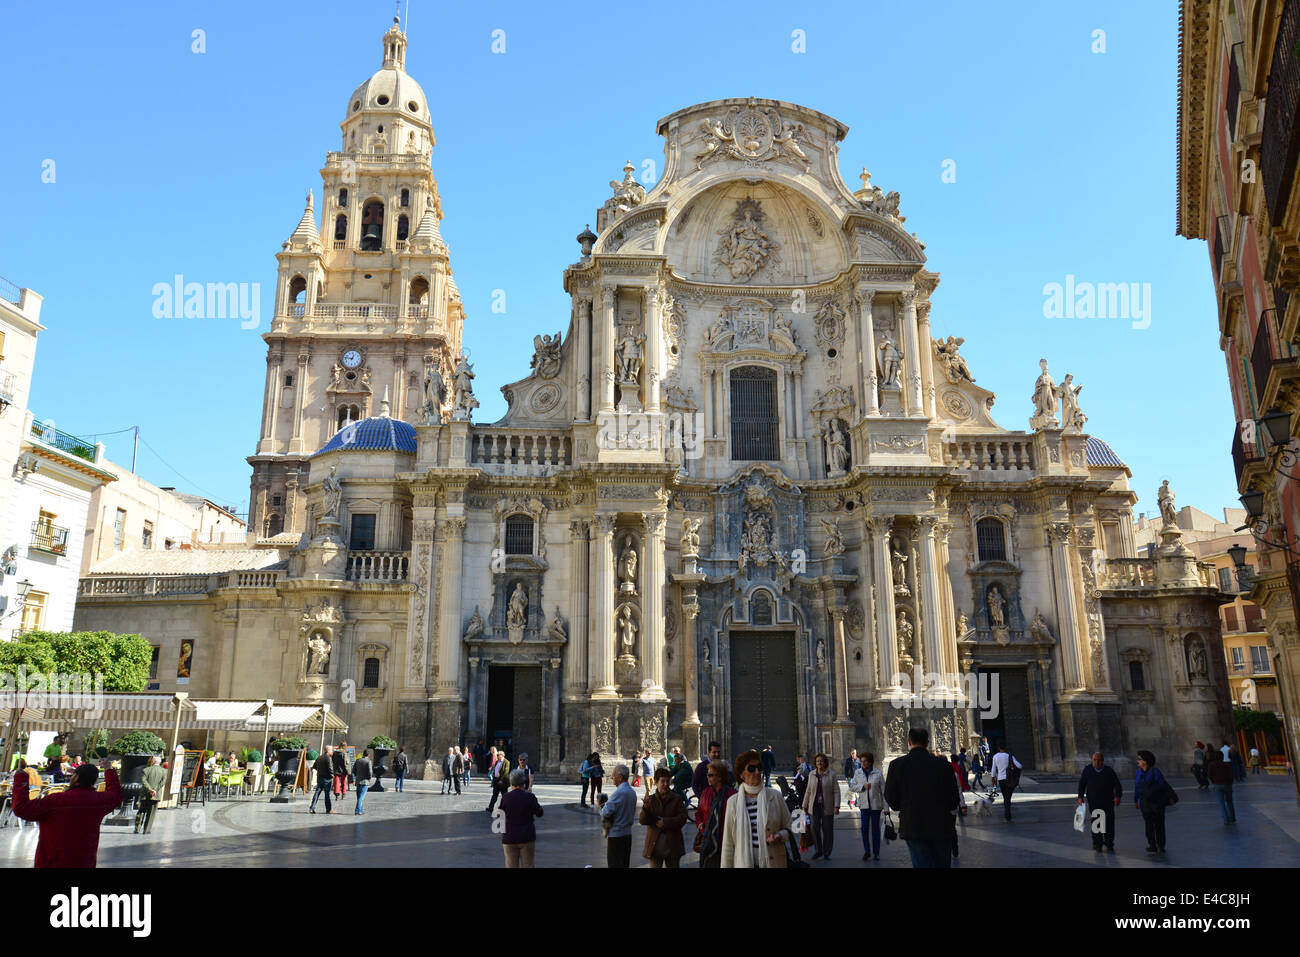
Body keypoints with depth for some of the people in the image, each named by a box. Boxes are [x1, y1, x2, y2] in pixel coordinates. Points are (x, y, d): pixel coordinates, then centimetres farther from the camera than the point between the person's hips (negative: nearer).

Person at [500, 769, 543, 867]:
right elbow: (539, 814, 3)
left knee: (511, 865, 7)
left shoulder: (506, 797, -7)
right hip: (527, 837, 0)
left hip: (509, 838, 0)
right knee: (528, 865, 10)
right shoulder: (530, 797, -9)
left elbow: (501, 814, 5)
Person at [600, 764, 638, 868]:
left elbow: (606, 813, -24)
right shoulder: (632, 792, 8)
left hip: (616, 835, -8)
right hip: (628, 833, 8)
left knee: (614, 864, 0)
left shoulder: (619, 793, -20)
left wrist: (602, 806, -2)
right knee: (625, 864, 14)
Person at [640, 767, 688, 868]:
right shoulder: (650, 800, 1)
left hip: (672, 844, 0)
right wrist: (646, 808, -28)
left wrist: (666, 822, -18)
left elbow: (682, 818, -8)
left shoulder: (677, 799, 0)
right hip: (654, 844, 0)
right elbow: (643, 821, -8)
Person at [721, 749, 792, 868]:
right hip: (743, 863, 0)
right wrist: (725, 866, 1)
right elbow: (728, 842, 3)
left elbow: (788, 827, 7)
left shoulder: (775, 795, 0)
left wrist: (780, 836, -13)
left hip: (773, 862, 0)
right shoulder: (733, 802, -1)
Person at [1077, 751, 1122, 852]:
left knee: (1109, 823, 2)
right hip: (1093, 802, 0)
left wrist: (1117, 796, -13)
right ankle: (1097, 844, 6)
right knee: (1095, 823, -2)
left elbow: (1117, 784, 1)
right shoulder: (1087, 770, 3)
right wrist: (1080, 797, 2)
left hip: (1108, 802, 0)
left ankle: (1109, 845, 15)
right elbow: (1082, 784, 8)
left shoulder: (1109, 771, 1)